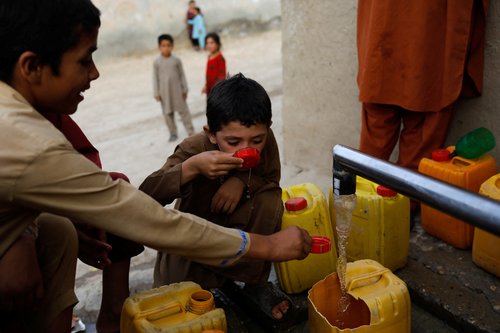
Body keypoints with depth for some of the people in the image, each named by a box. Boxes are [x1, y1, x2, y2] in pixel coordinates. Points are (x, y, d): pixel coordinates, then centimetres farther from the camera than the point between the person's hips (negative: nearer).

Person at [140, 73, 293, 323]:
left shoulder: (265, 140, -22)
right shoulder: (194, 149, -31)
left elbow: (271, 177, -8)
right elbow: (145, 195, -39)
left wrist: (242, 180, -30)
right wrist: (192, 166, -55)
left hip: (237, 226, 3)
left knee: (270, 200, -26)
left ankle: (255, 284, -7)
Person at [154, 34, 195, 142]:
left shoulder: (176, 60, -3)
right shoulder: (157, 62, -3)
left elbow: (182, 75, 3)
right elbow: (155, 78, 1)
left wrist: (185, 89, 4)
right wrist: (156, 93, 0)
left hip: (177, 90, -1)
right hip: (164, 92, 1)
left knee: (183, 110, 4)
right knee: (167, 113, 7)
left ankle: (191, 131, 12)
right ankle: (173, 133, 19)